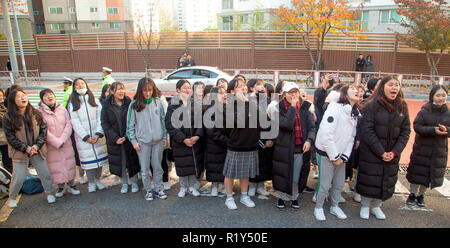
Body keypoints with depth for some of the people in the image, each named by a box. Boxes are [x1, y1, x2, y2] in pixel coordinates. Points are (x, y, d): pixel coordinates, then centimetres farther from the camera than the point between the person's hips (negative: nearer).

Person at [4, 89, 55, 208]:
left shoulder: (36, 114, 0)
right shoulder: (8, 117, -7)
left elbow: (43, 130, 0)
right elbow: (10, 137, -7)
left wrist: (37, 146, -11)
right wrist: (26, 148, -14)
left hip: (37, 150, 2)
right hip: (20, 152, -2)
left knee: (45, 173, 5)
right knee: (18, 178, 4)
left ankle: (49, 193, 24)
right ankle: (12, 198, 28)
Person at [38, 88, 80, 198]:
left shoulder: (62, 109, 4)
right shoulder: (40, 112, -6)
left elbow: (68, 125, -2)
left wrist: (62, 140, -14)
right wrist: (57, 143, -15)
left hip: (66, 144, 2)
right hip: (51, 146, -2)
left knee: (69, 164, 7)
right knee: (56, 166, 4)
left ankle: (71, 185, 22)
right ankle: (61, 187, 21)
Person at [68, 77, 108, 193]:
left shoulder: (95, 101, 8)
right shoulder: (72, 104, 4)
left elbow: (100, 118, 1)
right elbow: (75, 122, -3)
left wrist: (98, 134, -11)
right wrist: (86, 137, -11)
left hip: (98, 136, 2)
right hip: (82, 137, -1)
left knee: (99, 156, 5)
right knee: (88, 159, 0)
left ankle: (97, 179, 22)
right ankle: (91, 182, 15)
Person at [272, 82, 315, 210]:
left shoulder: (304, 108, 3)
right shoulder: (279, 108, -7)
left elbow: (311, 127, 4)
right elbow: (287, 125, -22)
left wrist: (309, 140, -13)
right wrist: (292, 107, -19)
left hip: (300, 149, 2)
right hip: (283, 149, -2)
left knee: (296, 178, 11)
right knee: (283, 175, 9)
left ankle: (294, 198, 32)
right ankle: (281, 197, 30)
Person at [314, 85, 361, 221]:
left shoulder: (355, 114, 6)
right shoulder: (335, 108, -19)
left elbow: (351, 137, 7)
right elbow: (326, 136, -23)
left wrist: (344, 156, -3)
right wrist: (334, 157, -16)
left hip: (340, 155, 7)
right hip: (327, 153, -7)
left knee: (339, 184, 17)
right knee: (324, 185, 2)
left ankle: (334, 206, 39)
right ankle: (318, 208, 24)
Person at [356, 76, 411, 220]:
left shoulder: (402, 107, 3)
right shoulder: (372, 106, -11)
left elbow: (405, 131, 3)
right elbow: (367, 131, -15)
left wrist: (395, 152, -9)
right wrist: (381, 152, -17)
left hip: (392, 154, 4)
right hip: (371, 152, -4)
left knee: (387, 180, 12)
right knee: (369, 179, 6)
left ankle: (376, 206, 32)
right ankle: (365, 206, 26)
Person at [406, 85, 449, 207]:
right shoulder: (424, 111, -7)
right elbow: (417, 127, -14)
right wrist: (433, 130, -26)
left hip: (439, 150, 3)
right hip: (422, 148, -3)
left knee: (431, 174, 9)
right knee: (417, 171, 4)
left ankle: (421, 194, 25)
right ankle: (413, 194, 19)